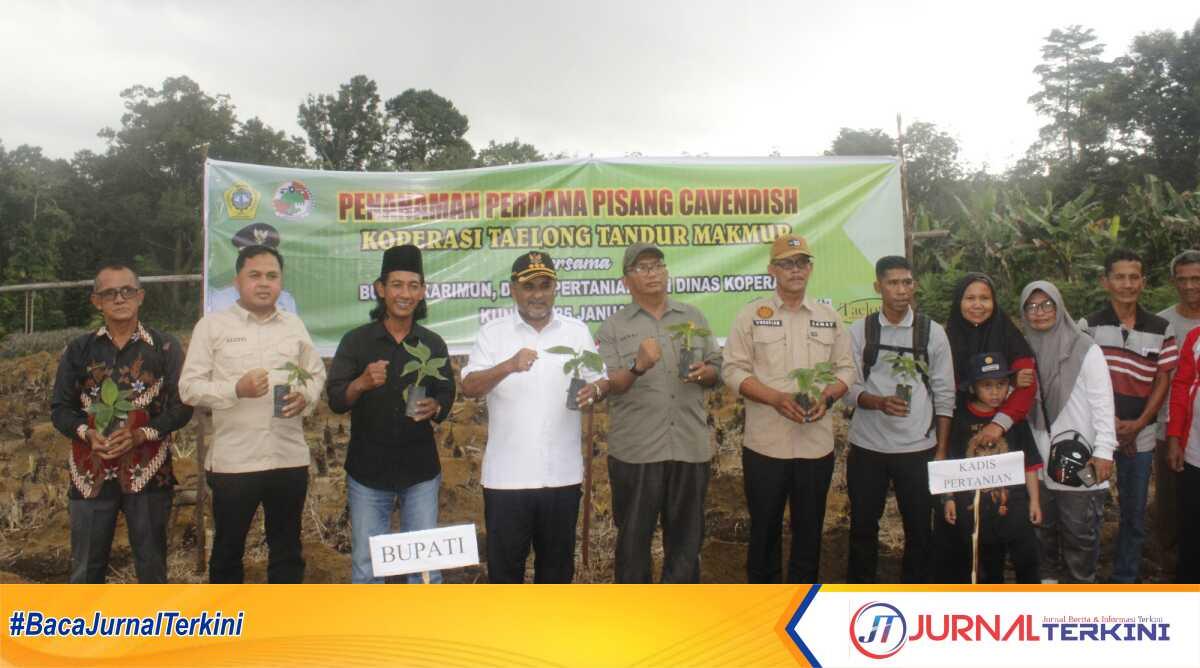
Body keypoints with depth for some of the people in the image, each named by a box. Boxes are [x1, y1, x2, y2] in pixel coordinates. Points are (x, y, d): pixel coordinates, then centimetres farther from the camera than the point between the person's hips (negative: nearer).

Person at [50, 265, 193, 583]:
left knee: (152, 563, 8)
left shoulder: (165, 346, 2)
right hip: (91, 472, 2)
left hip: (148, 471, -2)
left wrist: (140, 434, -17)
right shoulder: (78, 350, 8)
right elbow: (60, 408, 7)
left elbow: (182, 405, -3)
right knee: (86, 567, 10)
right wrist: (88, 434, -12)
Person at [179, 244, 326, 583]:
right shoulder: (212, 325, -2)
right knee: (228, 549, 12)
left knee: (287, 549, 14)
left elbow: (317, 374, 15)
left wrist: (305, 396, -6)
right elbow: (189, 387, -5)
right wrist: (236, 389, -21)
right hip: (233, 460, -3)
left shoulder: (294, 325, 9)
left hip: (289, 458, 3)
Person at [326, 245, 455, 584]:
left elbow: (447, 396, 8)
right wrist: (362, 383, -26)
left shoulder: (433, 344, 4)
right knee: (366, 566, 7)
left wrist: (434, 407, -15)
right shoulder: (356, 340, -2)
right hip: (368, 469, -1)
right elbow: (335, 400, -6)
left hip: (420, 470, 1)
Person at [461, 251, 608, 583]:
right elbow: (469, 387, -10)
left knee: (557, 557, 15)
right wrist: (508, 366, -28)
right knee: (504, 559, 8)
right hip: (507, 474, -2)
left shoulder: (577, 331, 6)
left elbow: (601, 380, 7)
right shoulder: (493, 332, 0)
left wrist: (595, 389, -17)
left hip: (561, 473, 2)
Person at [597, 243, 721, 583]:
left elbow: (717, 371, 14)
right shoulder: (613, 327, 2)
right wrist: (638, 367, -24)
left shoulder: (694, 317, 12)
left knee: (686, 537, 13)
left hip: (690, 447, 3)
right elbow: (605, 386, -7)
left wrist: (704, 372, -9)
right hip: (636, 450, -3)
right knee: (634, 537, 8)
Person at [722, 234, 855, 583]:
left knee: (809, 528, 11)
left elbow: (846, 369, 10)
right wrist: (776, 399, -17)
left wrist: (826, 397, -11)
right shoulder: (751, 315, -1)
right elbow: (734, 369, -5)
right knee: (764, 527, 8)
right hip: (765, 442, -2)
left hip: (816, 443, 3)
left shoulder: (830, 317, 8)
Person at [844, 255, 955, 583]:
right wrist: (880, 402, -22)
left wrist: (942, 449, -1)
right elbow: (850, 388, -2)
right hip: (867, 446, 0)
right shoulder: (860, 331, 0)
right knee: (863, 526, 11)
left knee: (919, 527, 10)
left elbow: (944, 395, 2)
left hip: (917, 448, 0)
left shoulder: (933, 332, 0)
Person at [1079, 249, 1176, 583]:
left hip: (1139, 436, 2)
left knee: (1135, 513, 11)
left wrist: (1138, 423, -8)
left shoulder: (1161, 329, 3)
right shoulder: (1088, 326, -3)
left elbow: (1163, 380, 3)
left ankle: (1125, 579, 26)